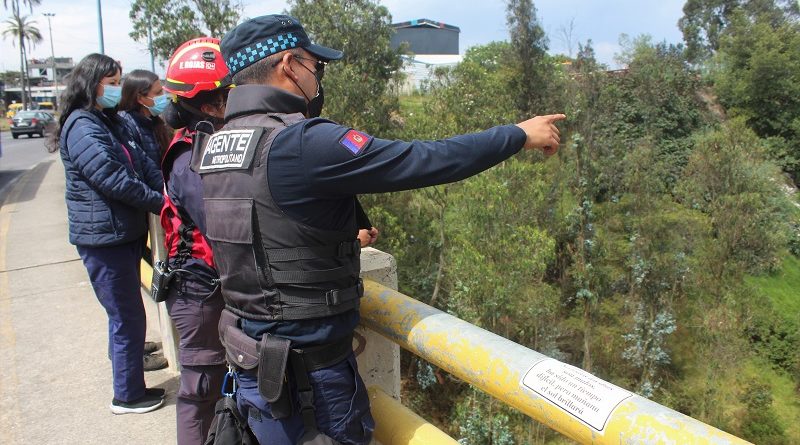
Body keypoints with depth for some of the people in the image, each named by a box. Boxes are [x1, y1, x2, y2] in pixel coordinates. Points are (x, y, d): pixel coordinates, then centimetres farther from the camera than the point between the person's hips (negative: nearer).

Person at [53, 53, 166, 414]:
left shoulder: (111, 121, 15)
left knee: (125, 314, 20)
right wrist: (162, 202, -16)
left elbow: (141, 166, 8)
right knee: (128, 317, 0)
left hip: (126, 232, 9)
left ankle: (126, 363, 37)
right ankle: (128, 396, 15)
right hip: (103, 237, -9)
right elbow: (113, 179, -21)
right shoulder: (81, 126, -14)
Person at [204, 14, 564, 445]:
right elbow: (427, 160, -21)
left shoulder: (215, 146, 4)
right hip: (307, 368, -8)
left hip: (253, 357, 8)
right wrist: (519, 134, -8)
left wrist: (339, 239, 17)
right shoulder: (301, 142, -23)